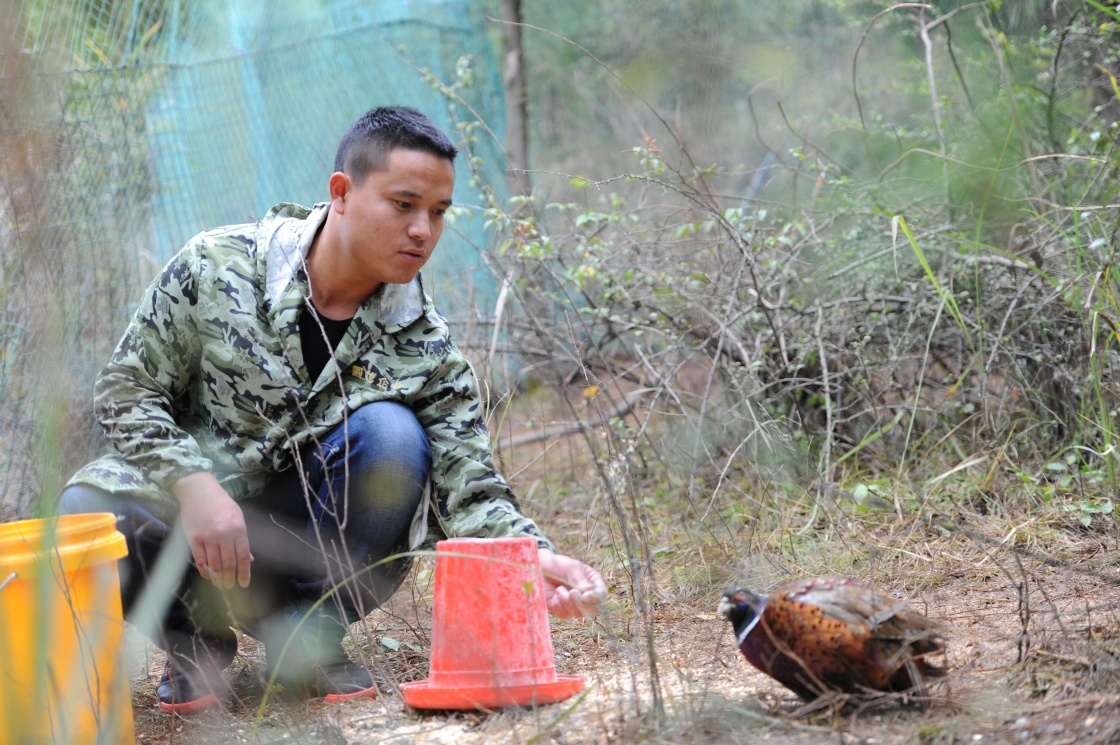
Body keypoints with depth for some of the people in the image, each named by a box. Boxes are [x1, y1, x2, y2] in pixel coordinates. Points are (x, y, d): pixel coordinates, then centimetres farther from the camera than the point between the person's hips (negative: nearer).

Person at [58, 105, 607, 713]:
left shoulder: (425, 348, -6)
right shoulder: (216, 266, -10)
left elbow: (470, 492, -9)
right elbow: (125, 390, -5)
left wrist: (535, 557, -31)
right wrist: (194, 485, -22)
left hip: (307, 544, 1)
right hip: (190, 506, -1)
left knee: (390, 434, -27)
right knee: (85, 515, -33)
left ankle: (309, 630, -7)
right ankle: (196, 633, 0)